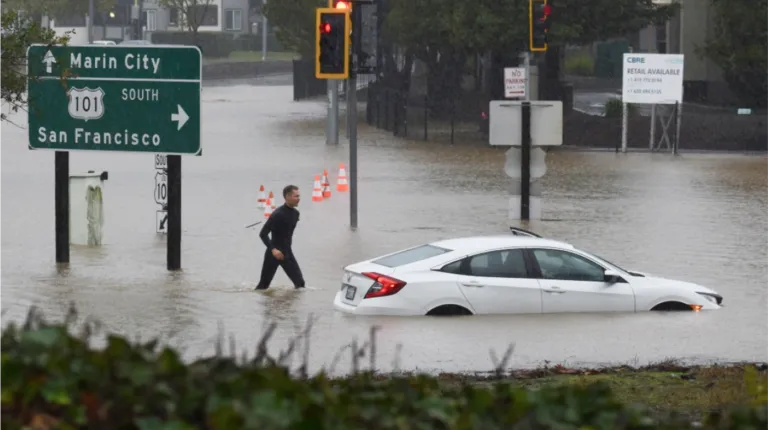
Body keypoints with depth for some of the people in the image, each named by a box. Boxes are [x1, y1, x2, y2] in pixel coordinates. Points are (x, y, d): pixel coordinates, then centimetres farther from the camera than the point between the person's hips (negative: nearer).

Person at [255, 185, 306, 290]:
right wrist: (273, 249, -30)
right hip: (274, 252, -6)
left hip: (287, 252, 6)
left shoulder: (295, 213, 4)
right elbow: (263, 234, -21)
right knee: (264, 284, 4)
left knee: (300, 282, -4)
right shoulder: (278, 214, -20)